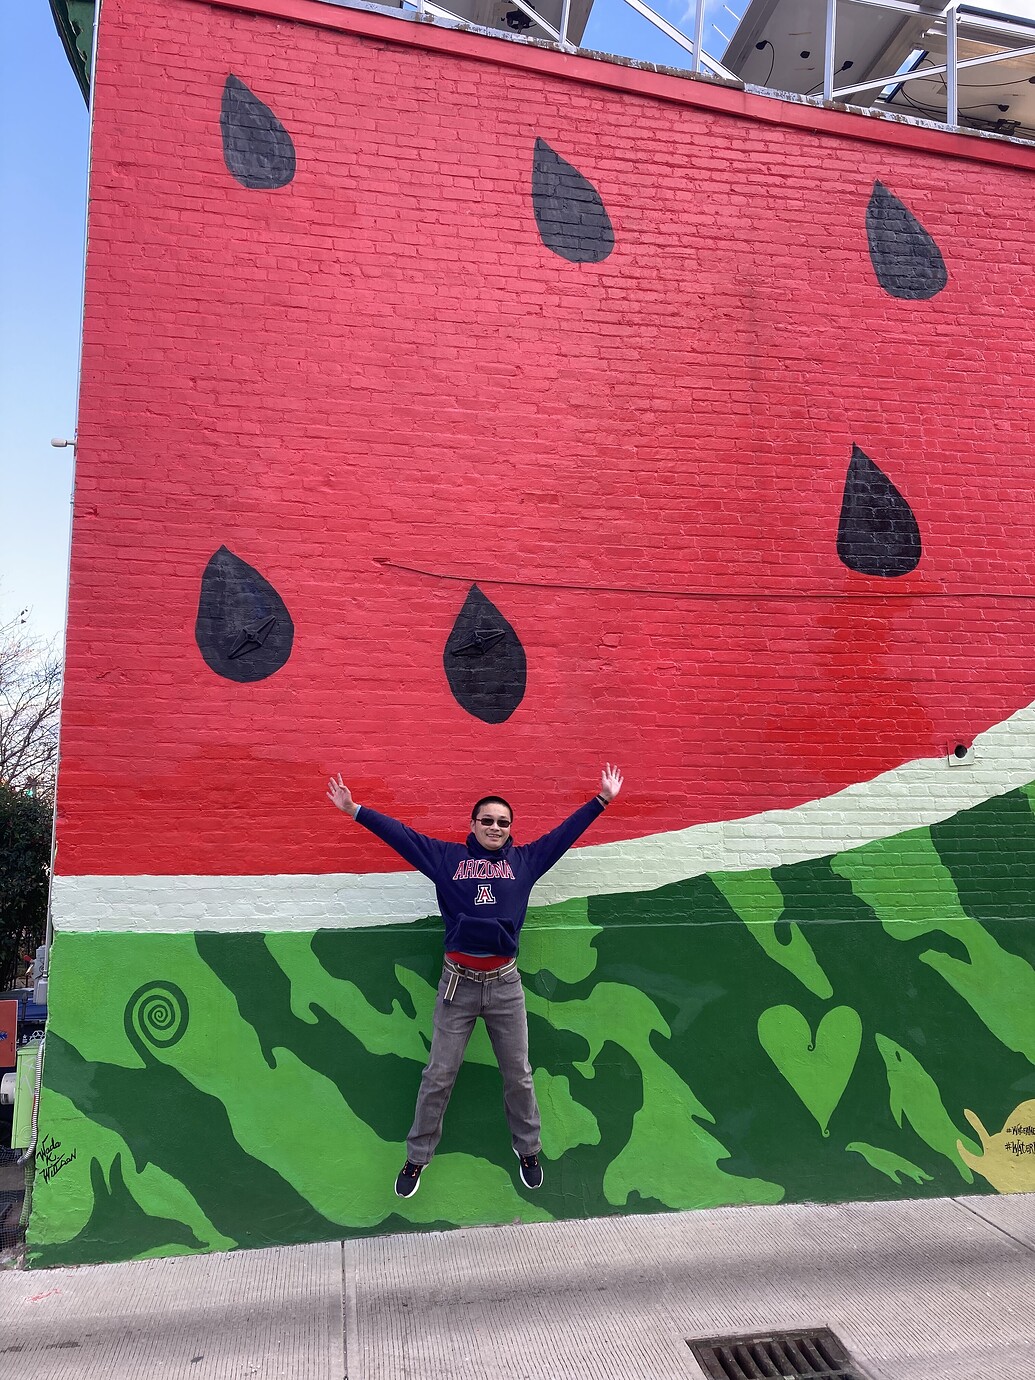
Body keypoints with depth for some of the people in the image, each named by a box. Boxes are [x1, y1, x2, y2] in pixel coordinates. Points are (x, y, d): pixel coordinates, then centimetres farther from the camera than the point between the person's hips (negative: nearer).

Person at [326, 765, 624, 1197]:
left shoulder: (525, 860, 6)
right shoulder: (447, 857, 3)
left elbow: (565, 833, 11)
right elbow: (400, 834, 5)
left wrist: (602, 799, 13)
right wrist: (354, 810, 5)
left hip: (505, 984, 1)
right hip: (457, 983, -1)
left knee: (518, 1075, 14)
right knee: (438, 1076, 8)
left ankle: (528, 1150, 35)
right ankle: (418, 1157, 26)